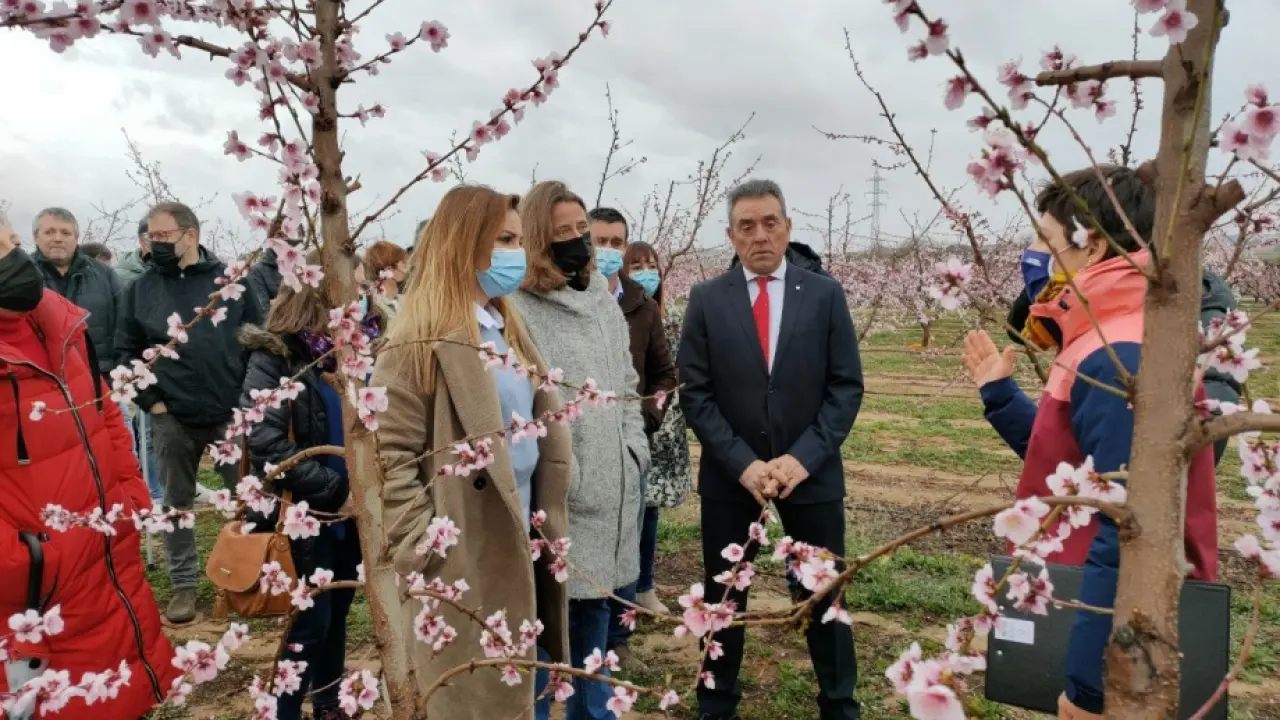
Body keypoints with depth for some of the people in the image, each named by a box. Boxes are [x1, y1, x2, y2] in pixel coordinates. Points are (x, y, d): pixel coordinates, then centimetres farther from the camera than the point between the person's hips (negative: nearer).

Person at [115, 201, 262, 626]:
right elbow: (125, 352, 7)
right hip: (172, 418, 1)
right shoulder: (141, 288, 3)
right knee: (177, 503, 10)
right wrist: (149, 400, -3)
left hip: (231, 414, -1)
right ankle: (183, 585, 22)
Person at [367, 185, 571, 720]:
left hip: (523, 549, 8)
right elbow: (389, 458, -17)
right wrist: (427, 552, -18)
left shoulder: (509, 331, 13)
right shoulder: (420, 343, -14)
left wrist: (547, 525, 10)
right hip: (465, 565, -8)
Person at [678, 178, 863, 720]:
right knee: (724, 596, 14)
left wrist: (804, 457, -14)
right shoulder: (706, 299, -2)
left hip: (811, 471, 0)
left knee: (825, 594, 12)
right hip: (730, 474, 0)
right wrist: (743, 463, -14)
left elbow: (846, 386, -3)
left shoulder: (825, 294, 0)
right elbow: (695, 393, -5)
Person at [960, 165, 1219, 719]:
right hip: (1095, 603, 10)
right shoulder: (1107, 346, 7)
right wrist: (999, 392, 12)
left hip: (1114, 633, -10)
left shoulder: (1117, 363, -26)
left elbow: (1127, 536, -29)